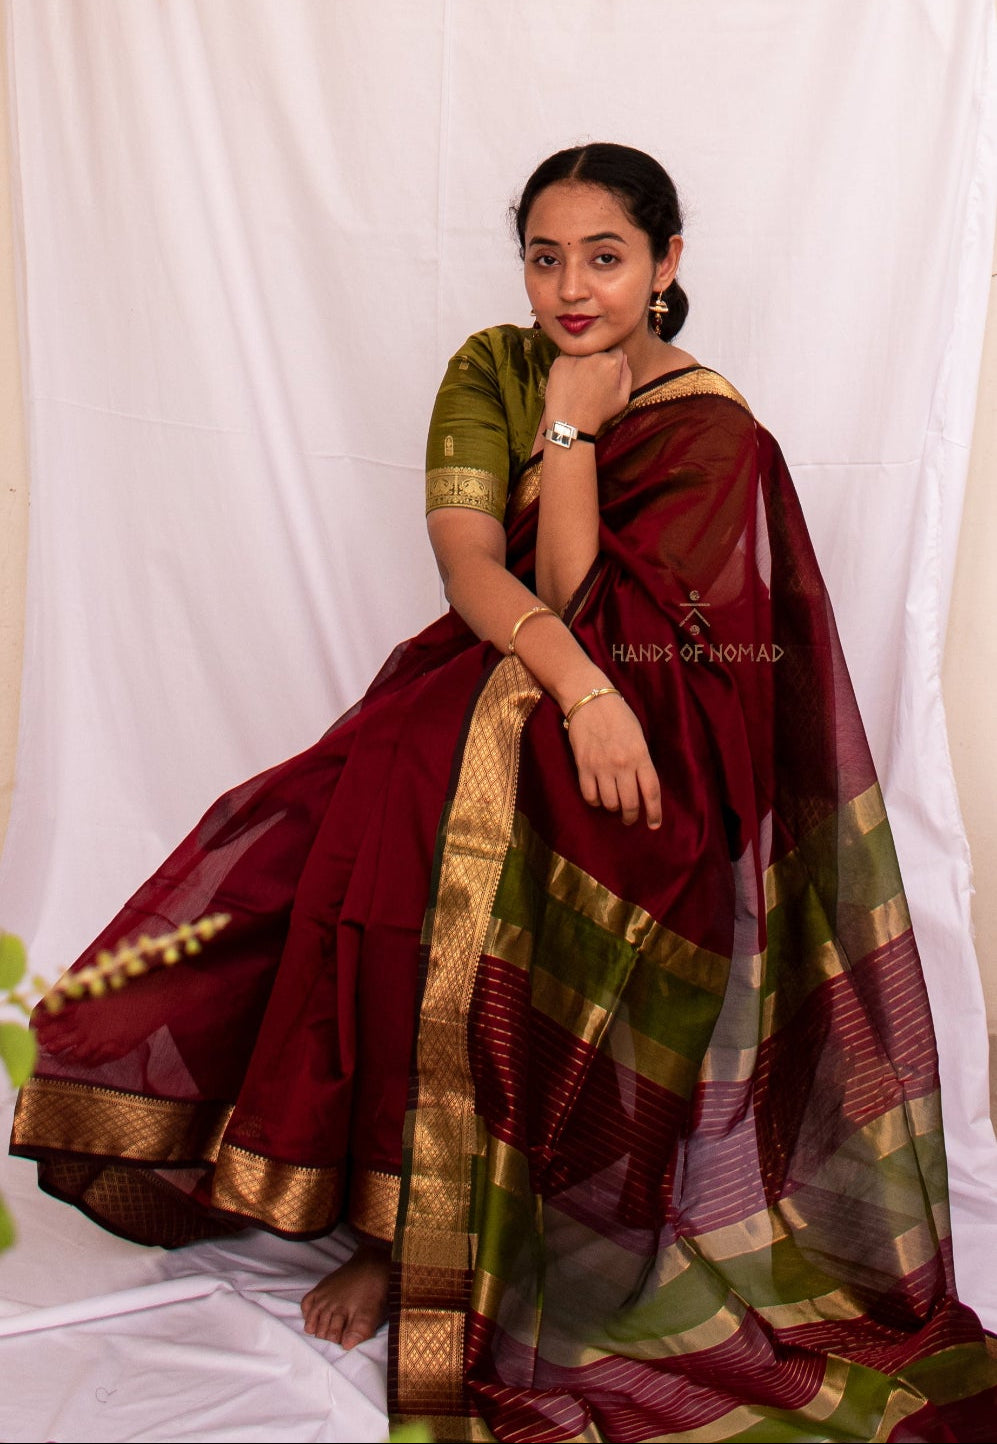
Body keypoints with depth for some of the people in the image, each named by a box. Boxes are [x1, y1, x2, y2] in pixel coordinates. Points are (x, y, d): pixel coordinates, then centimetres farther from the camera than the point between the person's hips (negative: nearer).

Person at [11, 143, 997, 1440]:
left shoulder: (713, 432, -6)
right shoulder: (490, 371, 6)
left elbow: (577, 603, -15)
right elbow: (467, 559, -9)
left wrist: (574, 426, -13)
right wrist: (579, 683, -26)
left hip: (636, 729, -4)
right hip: (482, 688, 5)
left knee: (423, 813, -31)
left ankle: (415, 1235, -16)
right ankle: (397, 1207, -11)